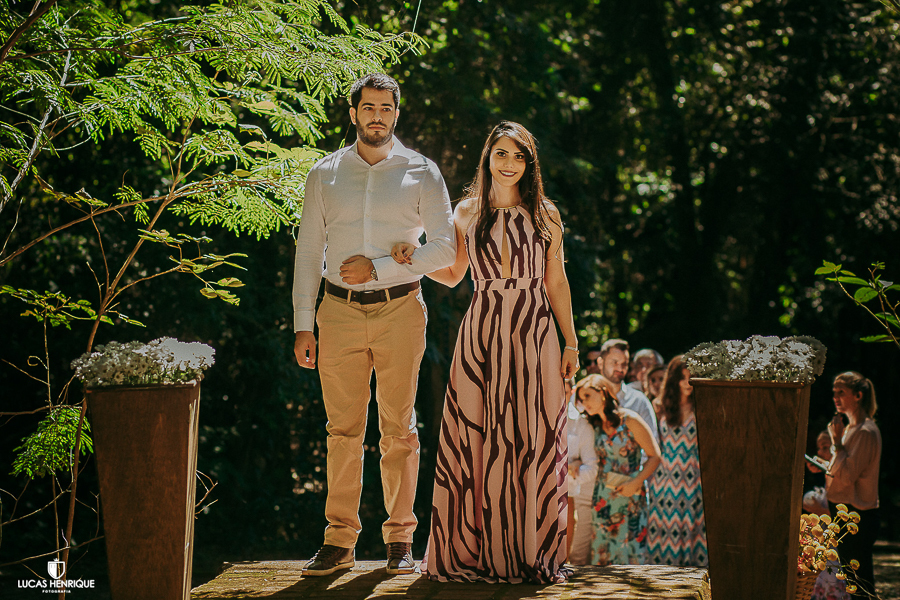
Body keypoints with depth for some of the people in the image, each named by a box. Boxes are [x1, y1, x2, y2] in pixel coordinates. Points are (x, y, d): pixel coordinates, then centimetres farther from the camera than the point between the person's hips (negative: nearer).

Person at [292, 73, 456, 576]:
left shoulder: (421, 173, 5)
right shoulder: (325, 174, 10)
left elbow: (444, 247, -1)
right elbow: (309, 252, 9)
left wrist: (378, 267, -11)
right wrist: (303, 324, 2)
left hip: (400, 309, -1)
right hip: (341, 311, 1)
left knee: (399, 430, 1)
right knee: (344, 430, 1)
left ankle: (400, 540, 8)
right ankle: (339, 543, 5)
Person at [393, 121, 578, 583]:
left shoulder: (545, 215, 7)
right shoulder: (466, 214, 8)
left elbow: (556, 283, 9)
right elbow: (452, 275, 18)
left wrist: (570, 343, 7)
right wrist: (413, 259, 1)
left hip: (534, 336, 0)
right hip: (482, 333, 0)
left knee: (532, 442, -1)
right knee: (477, 442, -1)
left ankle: (531, 550, 8)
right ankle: (478, 549, 6)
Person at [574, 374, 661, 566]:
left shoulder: (629, 420, -8)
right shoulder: (596, 425, 7)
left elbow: (654, 456, -7)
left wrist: (635, 482, -14)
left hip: (629, 494, -5)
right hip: (602, 497, 5)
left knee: (631, 555, -4)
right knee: (602, 555, 3)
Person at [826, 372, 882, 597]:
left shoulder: (866, 432, -14)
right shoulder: (850, 428, 16)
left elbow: (847, 476, -20)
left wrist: (837, 441, -16)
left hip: (857, 516, -10)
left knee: (859, 583, -7)